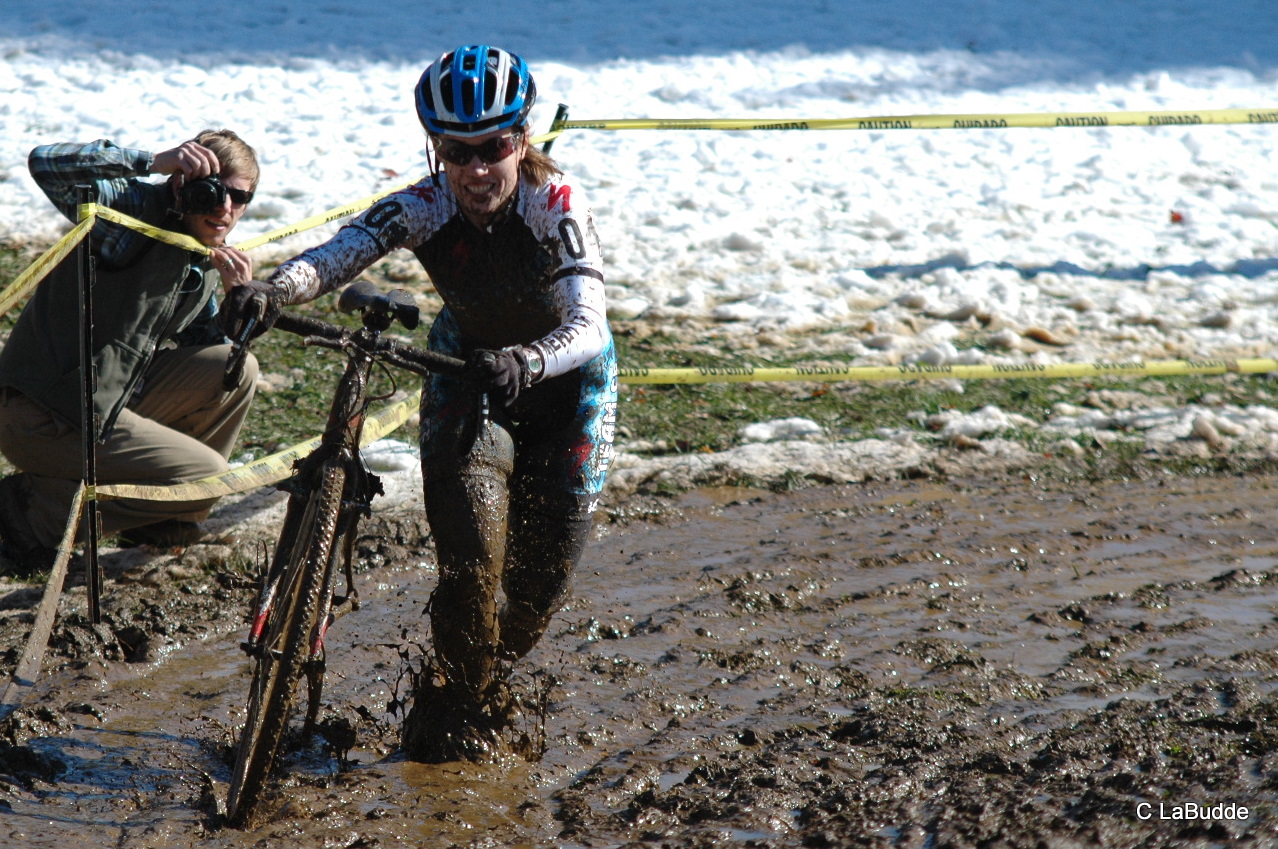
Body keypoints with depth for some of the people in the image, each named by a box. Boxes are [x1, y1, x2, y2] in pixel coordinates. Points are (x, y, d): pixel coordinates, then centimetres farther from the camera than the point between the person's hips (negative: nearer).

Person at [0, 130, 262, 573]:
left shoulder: (207, 258, 12)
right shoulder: (138, 210, -14)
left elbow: (198, 346, 13)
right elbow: (45, 163, -30)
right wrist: (153, 161, -36)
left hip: (113, 399, 9)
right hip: (43, 415, -9)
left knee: (236, 370, 3)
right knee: (210, 479, -11)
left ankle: (164, 518, 16)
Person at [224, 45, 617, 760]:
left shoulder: (558, 205, -30)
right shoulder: (423, 207, -23)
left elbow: (588, 327, -41)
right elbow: (340, 253, -39)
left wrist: (525, 363, -63)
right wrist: (272, 290, -61)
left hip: (564, 376, -1)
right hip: (466, 365, 1)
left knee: (546, 567, -1)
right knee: (470, 545, -19)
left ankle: (487, 679, 30)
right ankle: (457, 703, 4)